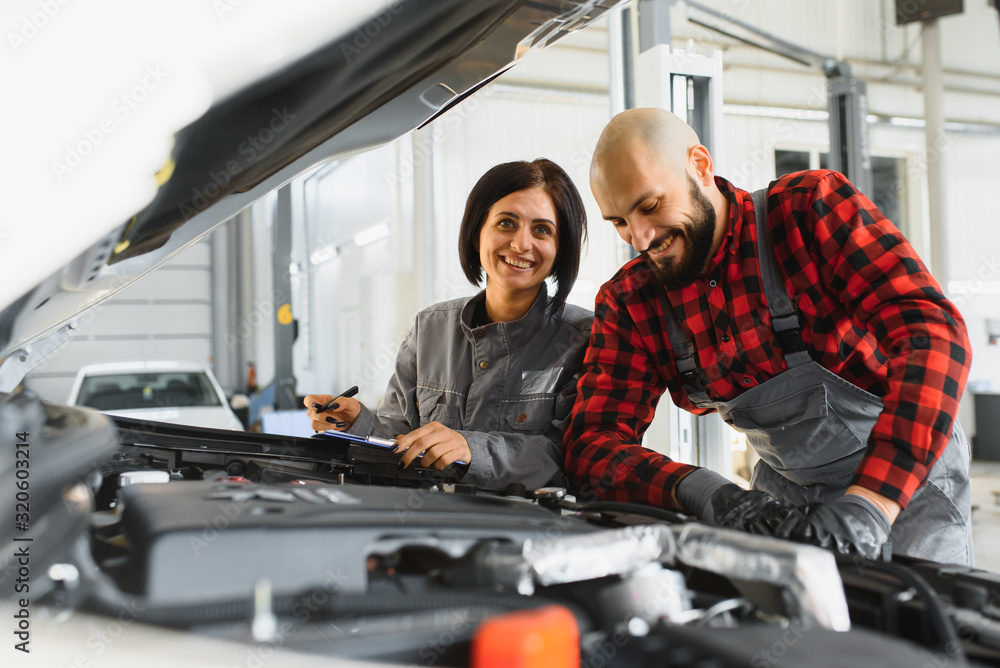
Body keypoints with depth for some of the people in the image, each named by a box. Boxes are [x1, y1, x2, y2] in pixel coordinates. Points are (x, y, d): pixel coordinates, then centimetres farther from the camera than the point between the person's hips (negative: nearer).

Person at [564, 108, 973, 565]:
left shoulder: (811, 206, -18)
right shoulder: (627, 302, -8)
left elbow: (933, 332, -29)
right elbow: (592, 445, -13)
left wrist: (867, 506, -41)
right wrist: (709, 496, -33)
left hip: (909, 474, -3)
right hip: (785, 491, 4)